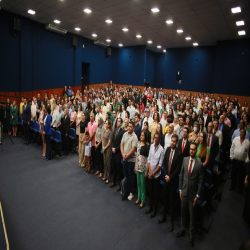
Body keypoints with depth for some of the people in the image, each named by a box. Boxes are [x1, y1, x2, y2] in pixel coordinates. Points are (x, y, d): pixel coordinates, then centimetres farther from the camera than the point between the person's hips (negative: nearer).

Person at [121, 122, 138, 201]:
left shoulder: (134, 137, -16)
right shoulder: (125, 134, 4)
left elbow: (133, 149, -19)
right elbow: (122, 144, 4)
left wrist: (126, 156, -13)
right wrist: (123, 154, -8)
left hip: (131, 160, -6)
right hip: (124, 158, 6)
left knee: (131, 176, 5)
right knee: (125, 175, 17)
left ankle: (131, 192, 19)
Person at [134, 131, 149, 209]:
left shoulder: (147, 146, -12)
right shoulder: (138, 143, 5)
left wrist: (147, 170, -12)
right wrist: (135, 166, 11)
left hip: (144, 167, -5)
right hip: (138, 166, 5)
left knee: (142, 184, 7)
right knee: (138, 183, 16)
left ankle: (143, 201, 22)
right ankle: (139, 198, 33)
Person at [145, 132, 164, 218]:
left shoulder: (161, 150, -16)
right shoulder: (151, 146, -3)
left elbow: (160, 164, -13)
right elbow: (149, 159, 0)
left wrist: (153, 173, -11)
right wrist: (149, 171, -6)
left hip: (156, 175, -4)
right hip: (150, 174, 4)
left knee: (156, 193, 11)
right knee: (150, 191, 18)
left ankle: (155, 210, 27)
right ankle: (150, 207, 36)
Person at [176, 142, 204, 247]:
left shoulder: (199, 164, -16)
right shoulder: (185, 159, -4)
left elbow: (201, 181, -9)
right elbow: (181, 175, 3)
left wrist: (197, 195, -7)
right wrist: (180, 189, 4)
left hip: (193, 193, -3)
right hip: (184, 191, 3)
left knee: (192, 214, 12)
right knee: (183, 212, 18)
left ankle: (191, 234, 31)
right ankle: (182, 229, 39)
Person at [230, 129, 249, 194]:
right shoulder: (235, 139, -4)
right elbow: (232, 148, 1)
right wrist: (231, 157, 0)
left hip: (242, 162, -1)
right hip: (234, 160, 1)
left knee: (241, 175, 11)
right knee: (233, 174, 14)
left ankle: (240, 188, 27)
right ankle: (232, 185, 31)